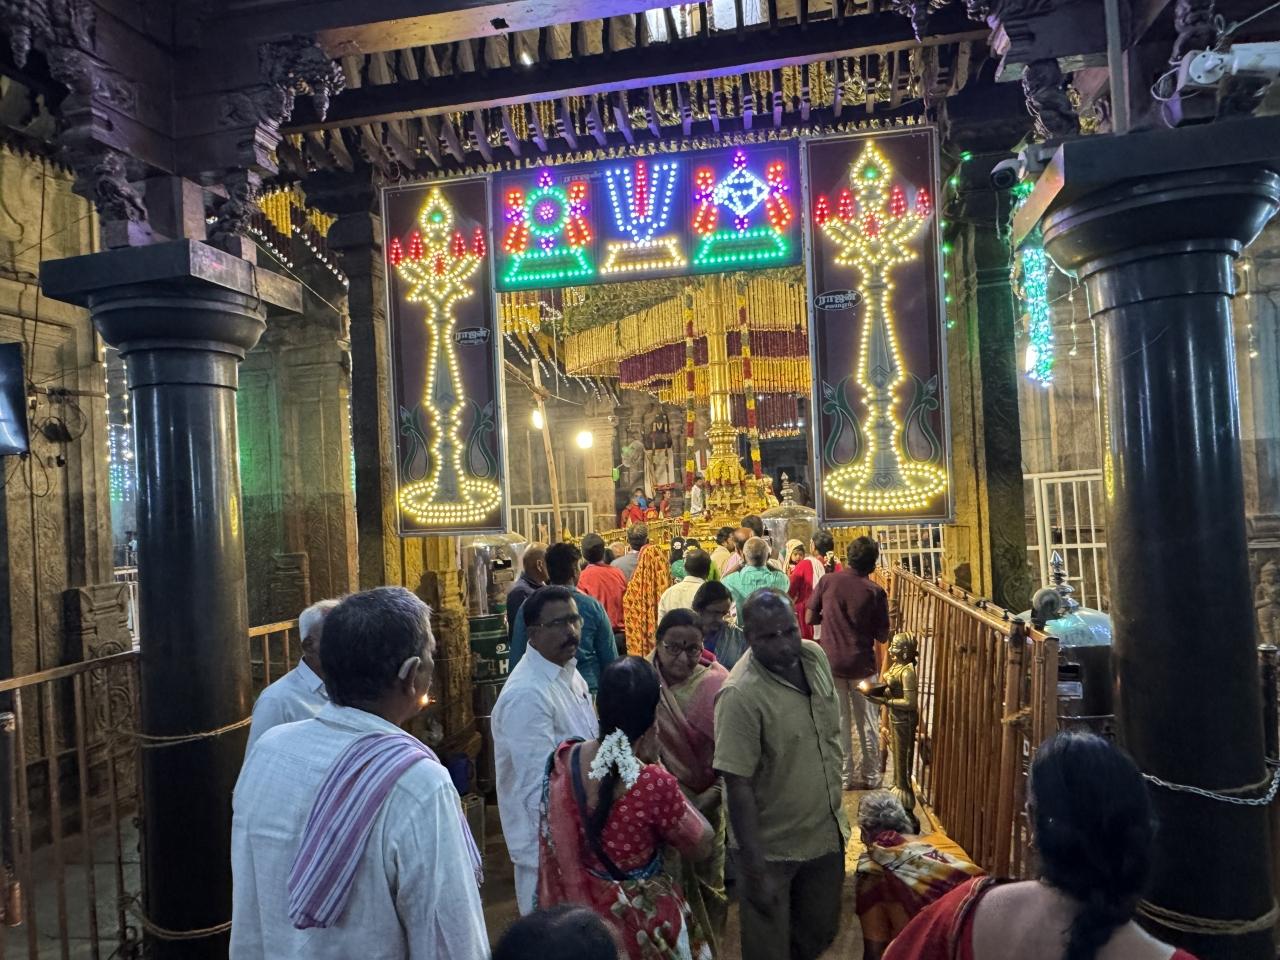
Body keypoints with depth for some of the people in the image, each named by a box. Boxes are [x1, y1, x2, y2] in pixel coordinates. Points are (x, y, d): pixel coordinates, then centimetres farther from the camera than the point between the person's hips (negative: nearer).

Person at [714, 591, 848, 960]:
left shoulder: (815, 656, -7)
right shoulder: (740, 696, -29)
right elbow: (739, 786, -25)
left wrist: (838, 812, 15)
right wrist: (755, 869, -21)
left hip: (826, 833, 6)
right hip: (772, 848, -6)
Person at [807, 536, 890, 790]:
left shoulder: (828, 581, -6)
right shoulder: (875, 591, -9)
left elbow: (810, 618, -1)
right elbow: (882, 637, -4)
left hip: (831, 662, 1)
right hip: (862, 664, -1)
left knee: (838, 722, 11)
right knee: (868, 723, 13)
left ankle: (844, 776, 18)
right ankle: (871, 776, 24)